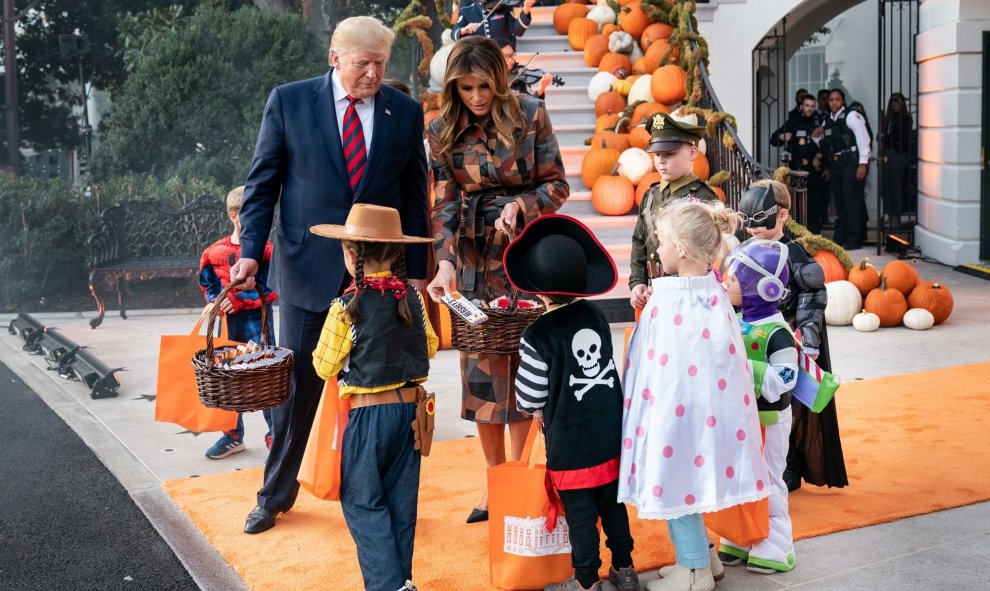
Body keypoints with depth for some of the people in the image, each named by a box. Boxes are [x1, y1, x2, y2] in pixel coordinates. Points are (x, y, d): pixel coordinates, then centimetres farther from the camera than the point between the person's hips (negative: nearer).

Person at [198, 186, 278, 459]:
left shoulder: (267, 249, -8)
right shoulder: (215, 251, 0)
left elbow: (270, 290, -14)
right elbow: (208, 283, 11)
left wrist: (238, 300, -20)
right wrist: (217, 301, -7)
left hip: (259, 322, -3)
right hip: (228, 323, 4)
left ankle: (275, 435, 14)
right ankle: (233, 436, 25)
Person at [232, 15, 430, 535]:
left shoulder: (405, 112, 3)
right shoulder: (289, 101, -1)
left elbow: (414, 197, 7)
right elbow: (262, 184, 2)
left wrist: (416, 270, 5)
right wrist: (251, 250, -9)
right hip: (307, 267, -1)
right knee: (297, 383, 8)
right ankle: (276, 494, 27)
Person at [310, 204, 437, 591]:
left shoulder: (347, 307, -15)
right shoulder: (412, 296, -1)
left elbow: (324, 367, -7)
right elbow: (430, 346, 11)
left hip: (368, 413, -5)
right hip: (411, 406, 5)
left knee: (361, 501, 6)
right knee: (401, 499, 14)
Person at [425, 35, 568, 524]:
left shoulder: (530, 115, -5)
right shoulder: (443, 132, 0)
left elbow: (557, 186, -1)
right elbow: (444, 205, -4)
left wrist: (521, 204, -20)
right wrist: (445, 263, -19)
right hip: (475, 257, 2)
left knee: (526, 361, 1)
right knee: (481, 364, 3)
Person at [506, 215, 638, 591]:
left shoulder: (538, 336, -18)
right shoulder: (596, 316, 2)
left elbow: (529, 396, -12)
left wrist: (534, 409, 13)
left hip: (570, 441, -6)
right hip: (610, 431, 6)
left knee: (580, 512, 6)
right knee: (613, 503, 17)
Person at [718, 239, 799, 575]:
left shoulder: (776, 333, -20)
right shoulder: (734, 320, 3)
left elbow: (782, 380, -26)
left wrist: (743, 368, -29)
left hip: (767, 418, -7)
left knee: (767, 481, 5)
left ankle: (774, 549, 18)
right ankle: (740, 541, 30)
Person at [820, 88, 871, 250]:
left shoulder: (851, 116, -6)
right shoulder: (828, 121, 15)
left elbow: (863, 139, -11)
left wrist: (863, 164, -16)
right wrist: (828, 167, 9)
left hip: (852, 163, -7)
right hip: (835, 165, 7)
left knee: (853, 201, -6)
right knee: (839, 202, 9)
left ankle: (854, 240, -1)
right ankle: (839, 239, 15)